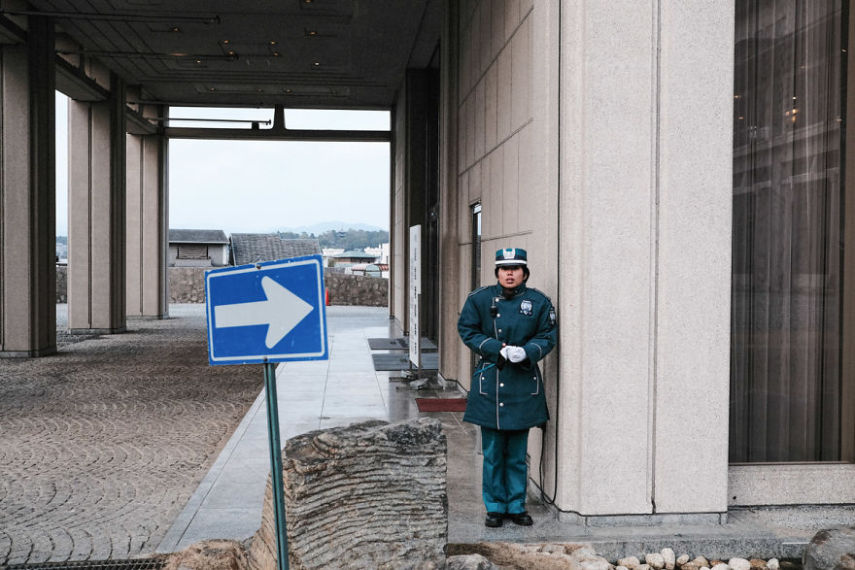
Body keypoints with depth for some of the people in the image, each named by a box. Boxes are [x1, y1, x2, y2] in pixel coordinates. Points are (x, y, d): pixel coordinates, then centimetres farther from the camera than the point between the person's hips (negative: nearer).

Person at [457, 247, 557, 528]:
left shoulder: (539, 302, 2)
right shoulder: (479, 299, 1)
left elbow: (547, 336, 4)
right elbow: (467, 330, 1)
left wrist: (526, 351, -17)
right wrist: (498, 349, -12)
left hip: (524, 384, 1)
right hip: (489, 381, 0)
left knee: (517, 452, 8)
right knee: (492, 452, 5)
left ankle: (517, 506, 21)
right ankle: (495, 507, 17)